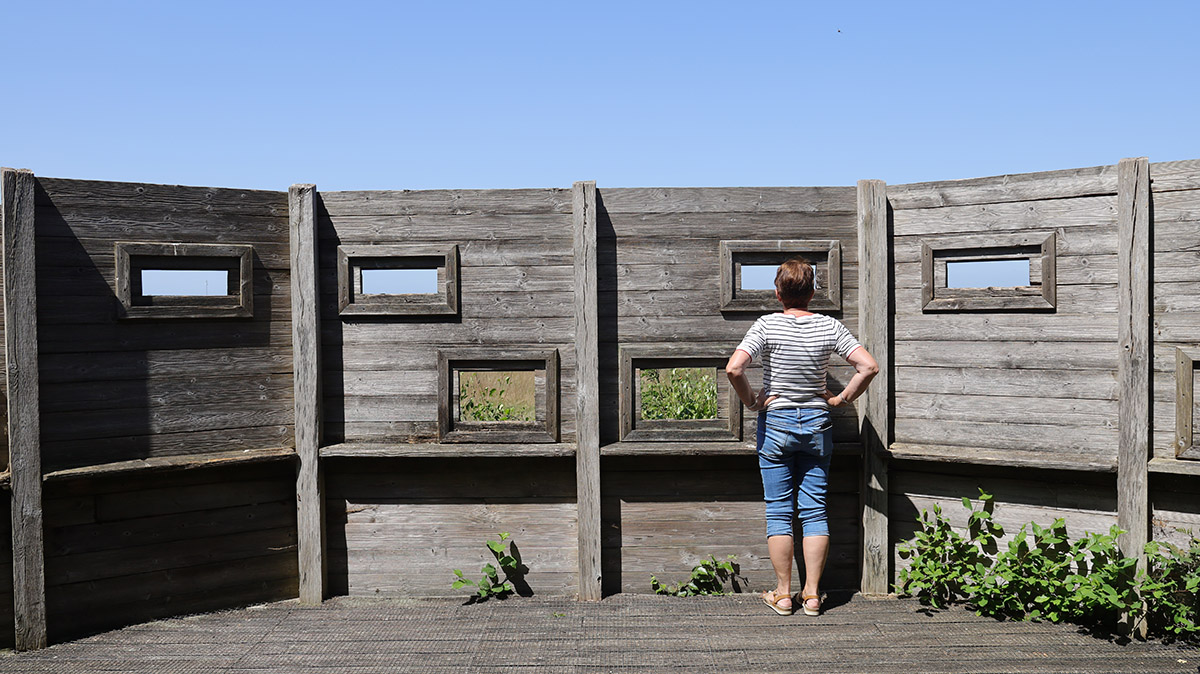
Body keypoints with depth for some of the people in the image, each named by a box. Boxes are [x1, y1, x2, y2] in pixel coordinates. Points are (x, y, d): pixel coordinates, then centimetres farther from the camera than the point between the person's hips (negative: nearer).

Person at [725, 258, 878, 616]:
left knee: (779, 512, 5)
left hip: (776, 423, -2)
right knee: (814, 510, 8)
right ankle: (812, 594, 11)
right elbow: (868, 366, -9)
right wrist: (841, 399, 1)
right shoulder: (830, 326, -3)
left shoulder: (767, 325, -10)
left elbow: (733, 368, -22)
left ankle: (782, 594, 11)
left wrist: (752, 401, -7)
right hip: (817, 424, 2)